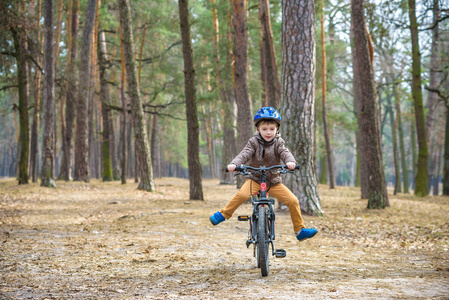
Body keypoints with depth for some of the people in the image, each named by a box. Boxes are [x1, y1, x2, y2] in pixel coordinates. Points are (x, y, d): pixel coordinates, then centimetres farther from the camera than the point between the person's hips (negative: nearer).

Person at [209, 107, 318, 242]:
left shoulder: (278, 142, -2)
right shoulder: (254, 142, -5)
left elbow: (285, 153, -18)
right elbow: (245, 154, -18)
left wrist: (290, 161, -42)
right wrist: (234, 164, -38)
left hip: (274, 181, 2)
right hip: (255, 179, -2)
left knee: (293, 200, -11)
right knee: (242, 194, -32)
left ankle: (300, 230, 5)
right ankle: (223, 214, -12)